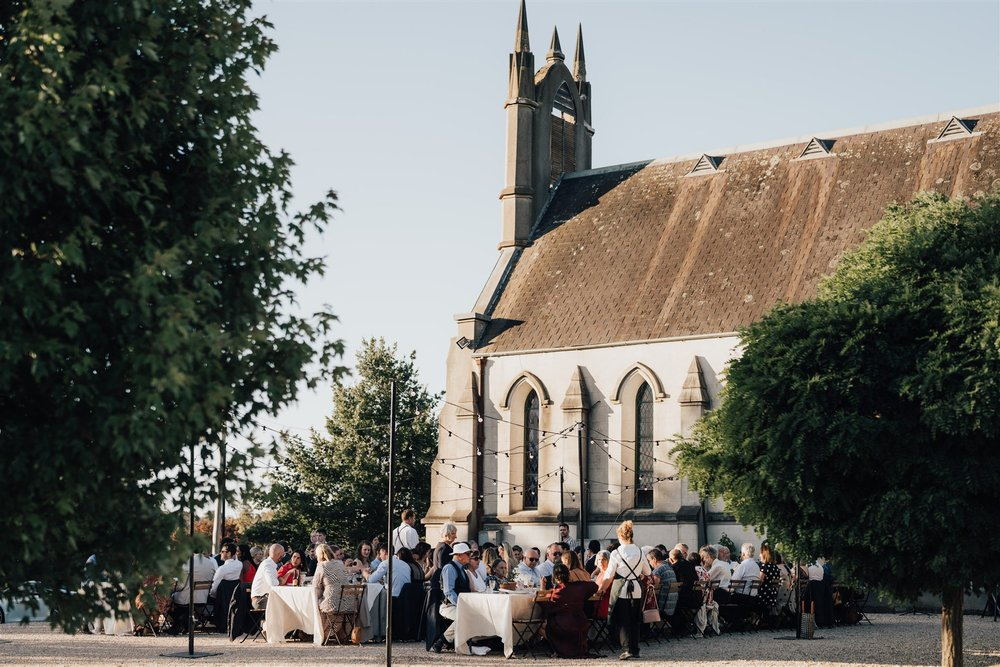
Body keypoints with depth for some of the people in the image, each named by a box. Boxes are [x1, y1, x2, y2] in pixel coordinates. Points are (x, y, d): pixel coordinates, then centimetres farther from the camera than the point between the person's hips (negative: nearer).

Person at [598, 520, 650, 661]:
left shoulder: (616, 553, -10)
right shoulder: (639, 552, 2)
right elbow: (647, 572, 11)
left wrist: (601, 589, 3)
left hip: (621, 590, -4)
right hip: (637, 590, 4)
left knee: (622, 621, 2)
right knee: (634, 621, 13)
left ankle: (628, 649, -7)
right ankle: (635, 650, 16)